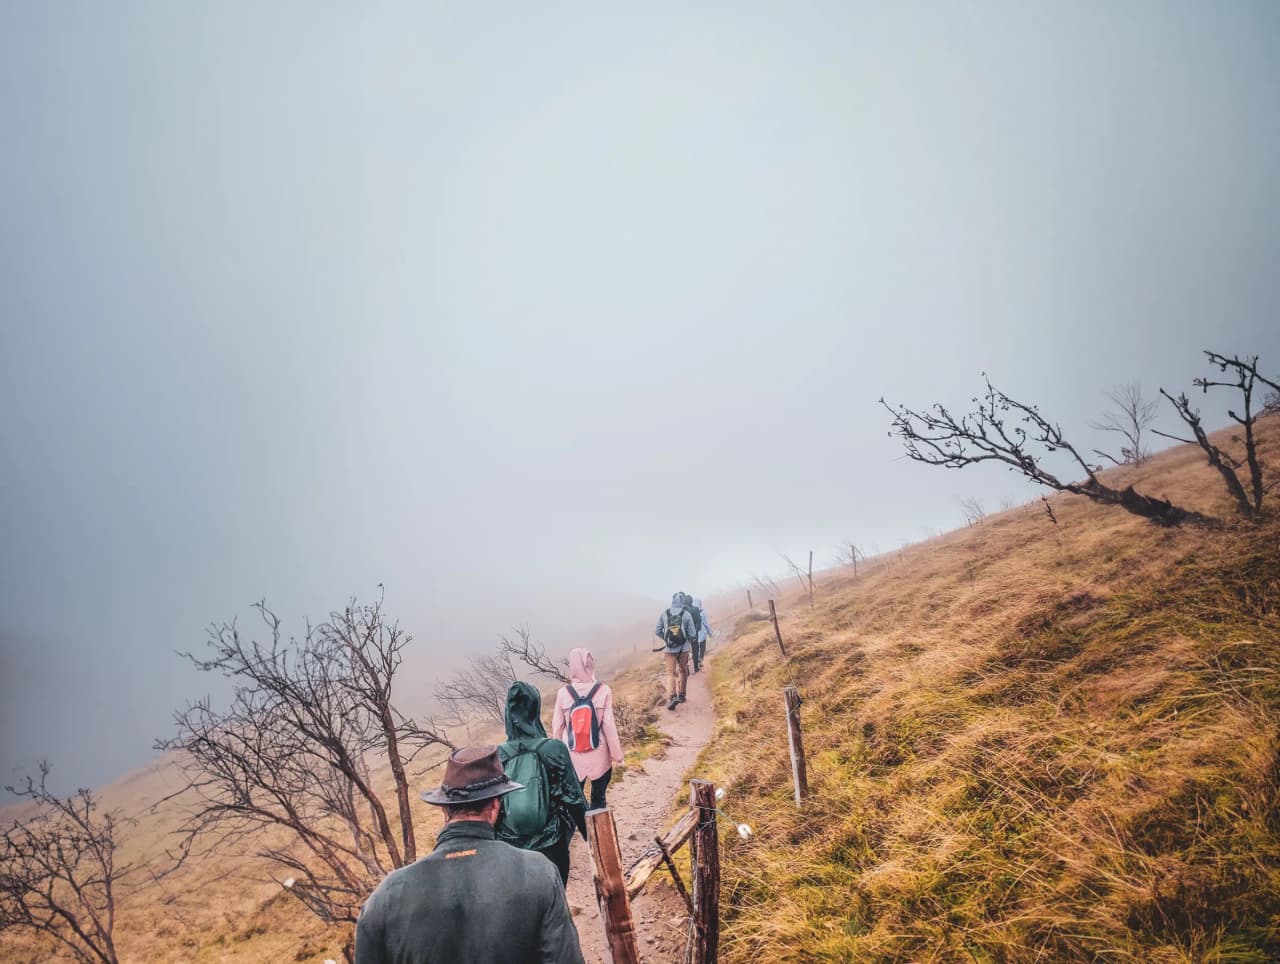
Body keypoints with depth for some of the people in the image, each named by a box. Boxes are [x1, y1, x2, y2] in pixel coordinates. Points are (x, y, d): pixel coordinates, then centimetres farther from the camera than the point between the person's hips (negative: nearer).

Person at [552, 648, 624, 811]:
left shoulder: (563, 692, -9)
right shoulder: (603, 690, -13)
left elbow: (557, 726, -2)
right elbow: (609, 725, -11)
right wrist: (617, 754, 0)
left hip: (572, 757, 1)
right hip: (599, 757, -1)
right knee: (598, 799, 12)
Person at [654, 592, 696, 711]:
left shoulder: (664, 613, -3)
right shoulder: (686, 614, -8)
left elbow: (657, 632, 2)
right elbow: (692, 634, -7)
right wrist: (690, 639, 16)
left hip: (669, 648, 0)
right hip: (683, 648, 0)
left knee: (671, 673, 1)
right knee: (683, 671, 20)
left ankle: (671, 697, -16)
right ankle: (681, 694, 28)